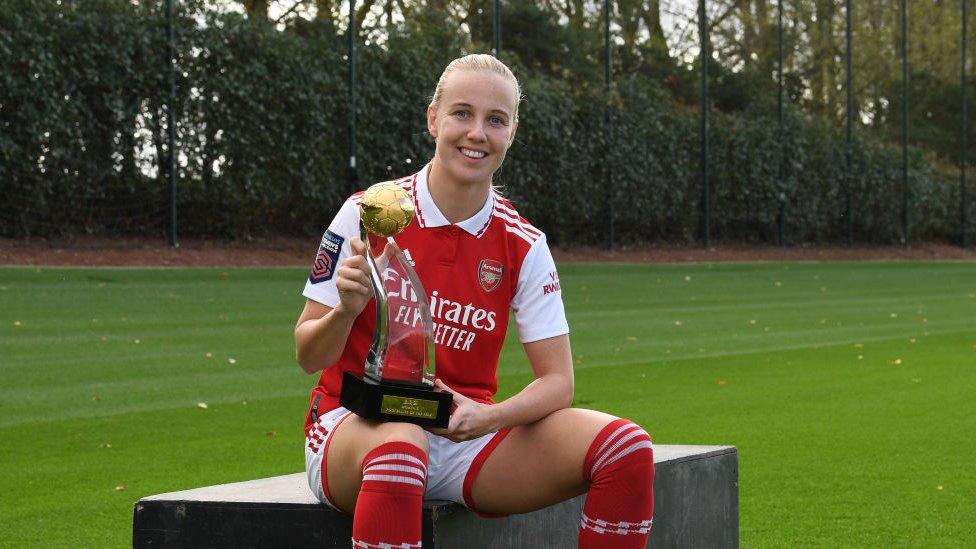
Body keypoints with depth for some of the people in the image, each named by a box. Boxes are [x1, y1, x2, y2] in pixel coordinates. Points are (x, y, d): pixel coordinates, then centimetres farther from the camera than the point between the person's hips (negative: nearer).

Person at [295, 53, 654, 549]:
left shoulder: (523, 245, 2)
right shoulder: (368, 215, -5)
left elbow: (556, 380, 0)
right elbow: (308, 357, -2)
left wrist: (489, 417, -20)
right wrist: (345, 311, -25)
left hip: (465, 433, 4)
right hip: (356, 426, -4)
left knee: (626, 448, -18)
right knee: (399, 445, -42)